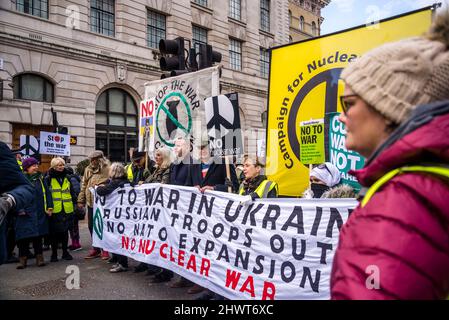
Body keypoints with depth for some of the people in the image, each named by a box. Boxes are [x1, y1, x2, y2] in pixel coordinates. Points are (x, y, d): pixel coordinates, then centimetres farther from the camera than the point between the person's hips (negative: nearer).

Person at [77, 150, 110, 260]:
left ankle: (105, 249, 13)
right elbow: (84, 185, 13)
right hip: (91, 202, 6)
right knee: (91, 226, 11)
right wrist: (81, 200, 11)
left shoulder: (107, 169, -7)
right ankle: (96, 248, 25)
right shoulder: (88, 169, 10)